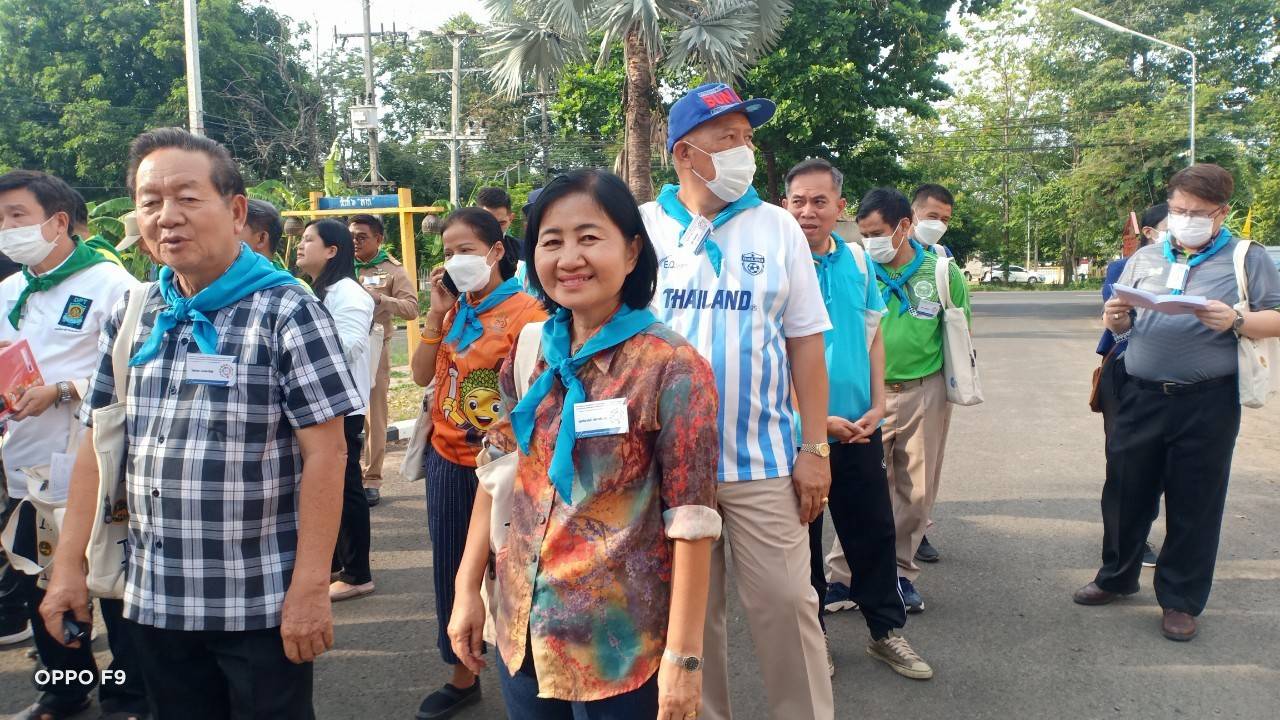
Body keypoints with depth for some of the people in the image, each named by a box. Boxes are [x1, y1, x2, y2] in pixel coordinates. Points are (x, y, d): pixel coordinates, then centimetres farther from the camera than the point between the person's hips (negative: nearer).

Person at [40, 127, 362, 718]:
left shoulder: (287, 311, -11)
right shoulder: (128, 316, 6)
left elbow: (324, 453, -14)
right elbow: (98, 443, 11)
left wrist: (310, 587, -17)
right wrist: (69, 564, 6)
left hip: (261, 602, -5)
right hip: (153, 600, 5)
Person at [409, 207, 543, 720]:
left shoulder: (525, 312, -12)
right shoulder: (454, 311, 7)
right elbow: (422, 375, 3)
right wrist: (437, 312, -4)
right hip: (446, 460, 7)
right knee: (451, 571, 15)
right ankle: (462, 676, 32)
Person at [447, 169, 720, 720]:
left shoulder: (671, 366, -15)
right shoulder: (529, 352, 1)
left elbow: (691, 521, -14)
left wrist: (683, 655, -15)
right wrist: (468, 587, 7)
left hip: (621, 644, -5)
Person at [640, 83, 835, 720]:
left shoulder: (777, 227, 3)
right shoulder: (641, 227, 1)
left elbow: (805, 342, 3)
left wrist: (816, 447, -2)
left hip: (764, 459, 0)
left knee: (786, 604, 4)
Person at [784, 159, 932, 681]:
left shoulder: (857, 261, 5)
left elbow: (873, 334, 12)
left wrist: (877, 404, 2)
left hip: (859, 429, 4)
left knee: (874, 531, 13)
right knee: (802, 538, 9)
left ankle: (886, 630, 29)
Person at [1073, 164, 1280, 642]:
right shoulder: (1145, 258, 13)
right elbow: (1121, 327, 15)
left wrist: (1236, 321, -20)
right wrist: (1116, 318, -8)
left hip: (1207, 403, -3)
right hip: (1141, 397, 3)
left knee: (1194, 503, 5)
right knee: (1126, 491, 12)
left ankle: (1180, 601, 19)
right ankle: (1116, 576, 31)